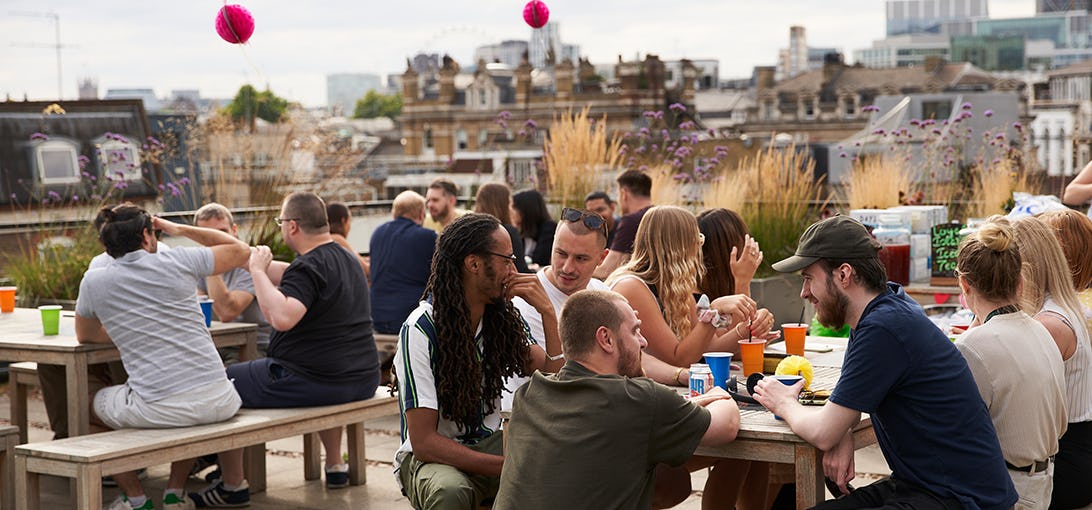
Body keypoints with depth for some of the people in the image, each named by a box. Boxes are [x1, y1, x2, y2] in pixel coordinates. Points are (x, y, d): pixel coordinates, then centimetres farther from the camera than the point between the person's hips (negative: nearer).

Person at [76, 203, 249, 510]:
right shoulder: (178, 262, 3)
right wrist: (179, 230, 25)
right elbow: (241, 251, 21)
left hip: (155, 410, -2)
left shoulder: (94, 282, 5)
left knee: (88, 405, 28)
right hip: (216, 403, 2)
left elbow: (85, 336, 25)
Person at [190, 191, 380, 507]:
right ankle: (335, 466, 42)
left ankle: (233, 486, 11)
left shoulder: (309, 267, -18)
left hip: (309, 382, -9)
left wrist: (257, 270, -22)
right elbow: (286, 276, 23)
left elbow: (282, 317, -33)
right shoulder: (348, 259, 11)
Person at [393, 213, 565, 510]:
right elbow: (424, 442, -20)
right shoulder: (420, 330, -17)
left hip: (489, 445, 5)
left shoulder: (504, 317, 2)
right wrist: (509, 465, -28)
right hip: (431, 456, -5)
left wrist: (547, 312, -13)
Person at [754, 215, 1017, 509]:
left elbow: (822, 434, -16)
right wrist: (842, 435, -2)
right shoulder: (886, 306, 8)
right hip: (914, 485, 9)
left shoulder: (883, 329, -21)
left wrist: (785, 405, 5)